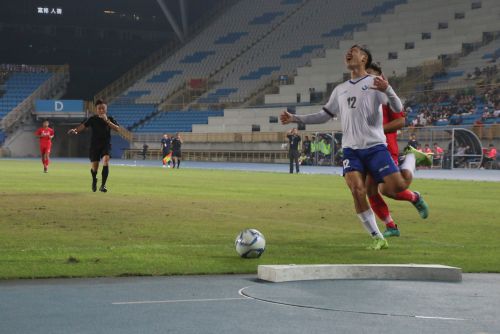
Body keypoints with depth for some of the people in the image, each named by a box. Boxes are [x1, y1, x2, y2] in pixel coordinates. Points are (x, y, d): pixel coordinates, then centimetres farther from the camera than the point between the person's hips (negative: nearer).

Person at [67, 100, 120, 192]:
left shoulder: (110, 119, 2)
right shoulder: (93, 119, -1)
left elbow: (117, 129, -12)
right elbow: (84, 126, -12)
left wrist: (107, 121, -22)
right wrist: (75, 130, -31)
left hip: (106, 144, 0)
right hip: (94, 145, 0)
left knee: (106, 160, -26)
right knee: (94, 167, 1)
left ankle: (103, 185, -21)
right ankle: (94, 180, 38)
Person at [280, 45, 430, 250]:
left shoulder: (374, 83, 1)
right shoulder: (340, 90, 17)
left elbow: (397, 109, -8)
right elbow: (325, 115, 24)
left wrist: (387, 90, -28)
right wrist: (295, 119, 16)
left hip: (375, 146, -4)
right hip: (351, 149, 4)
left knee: (396, 188, -14)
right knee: (357, 191, -18)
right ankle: (377, 238, -10)